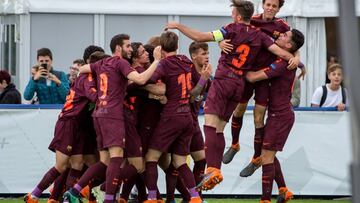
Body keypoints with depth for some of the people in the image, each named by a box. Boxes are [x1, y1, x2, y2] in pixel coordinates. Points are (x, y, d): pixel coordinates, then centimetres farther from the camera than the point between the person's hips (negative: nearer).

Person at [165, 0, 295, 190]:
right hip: (240, 84, 6)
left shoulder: (233, 29, -4)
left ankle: (212, 169, -29)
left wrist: (178, 26, 1)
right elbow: (282, 53, 4)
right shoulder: (259, 35, 9)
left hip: (223, 79, -6)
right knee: (219, 129, 11)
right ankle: (216, 170, 4)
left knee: (210, 124, -14)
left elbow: (200, 37, -8)